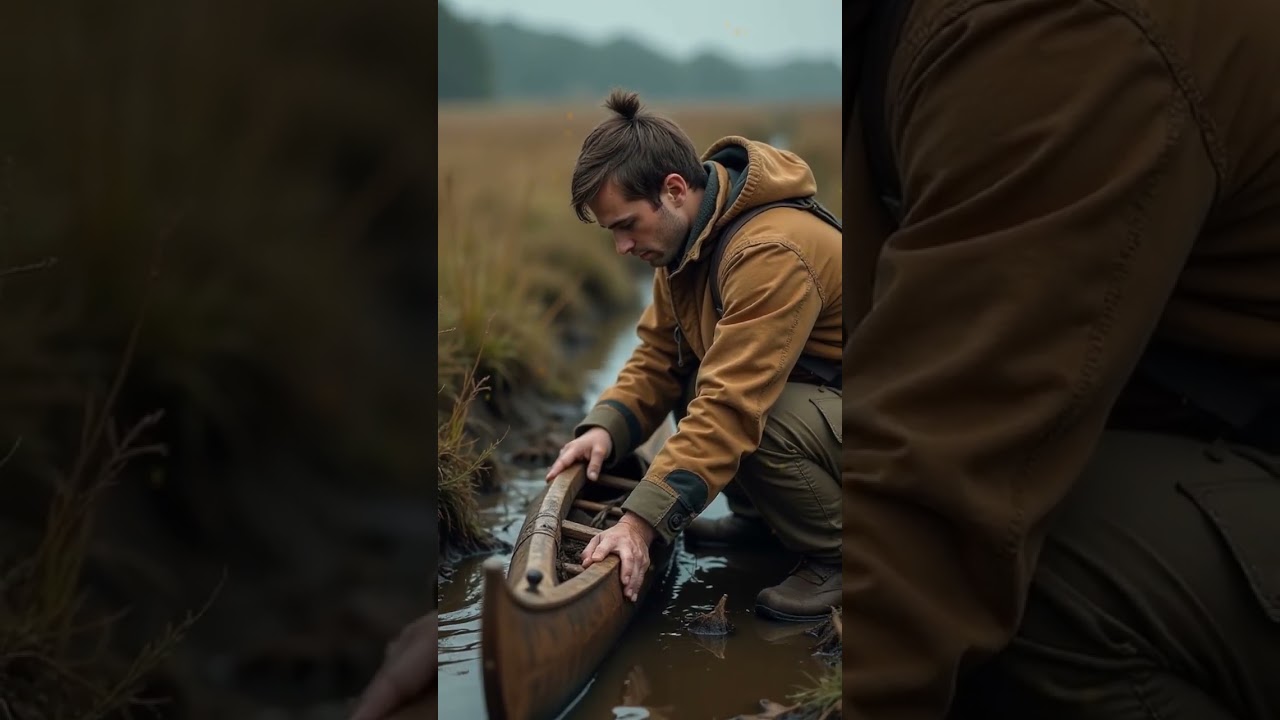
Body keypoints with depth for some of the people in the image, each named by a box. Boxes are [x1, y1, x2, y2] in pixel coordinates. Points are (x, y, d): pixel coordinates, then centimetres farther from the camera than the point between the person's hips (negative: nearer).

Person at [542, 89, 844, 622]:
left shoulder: (771, 253, -32)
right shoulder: (686, 236, -3)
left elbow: (732, 404, -37)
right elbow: (659, 353, 1)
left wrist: (641, 523, -38)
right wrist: (605, 428, -18)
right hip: (804, 387, 9)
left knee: (755, 421, -32)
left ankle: (834, 553, -7)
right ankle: (759, 516, 13)